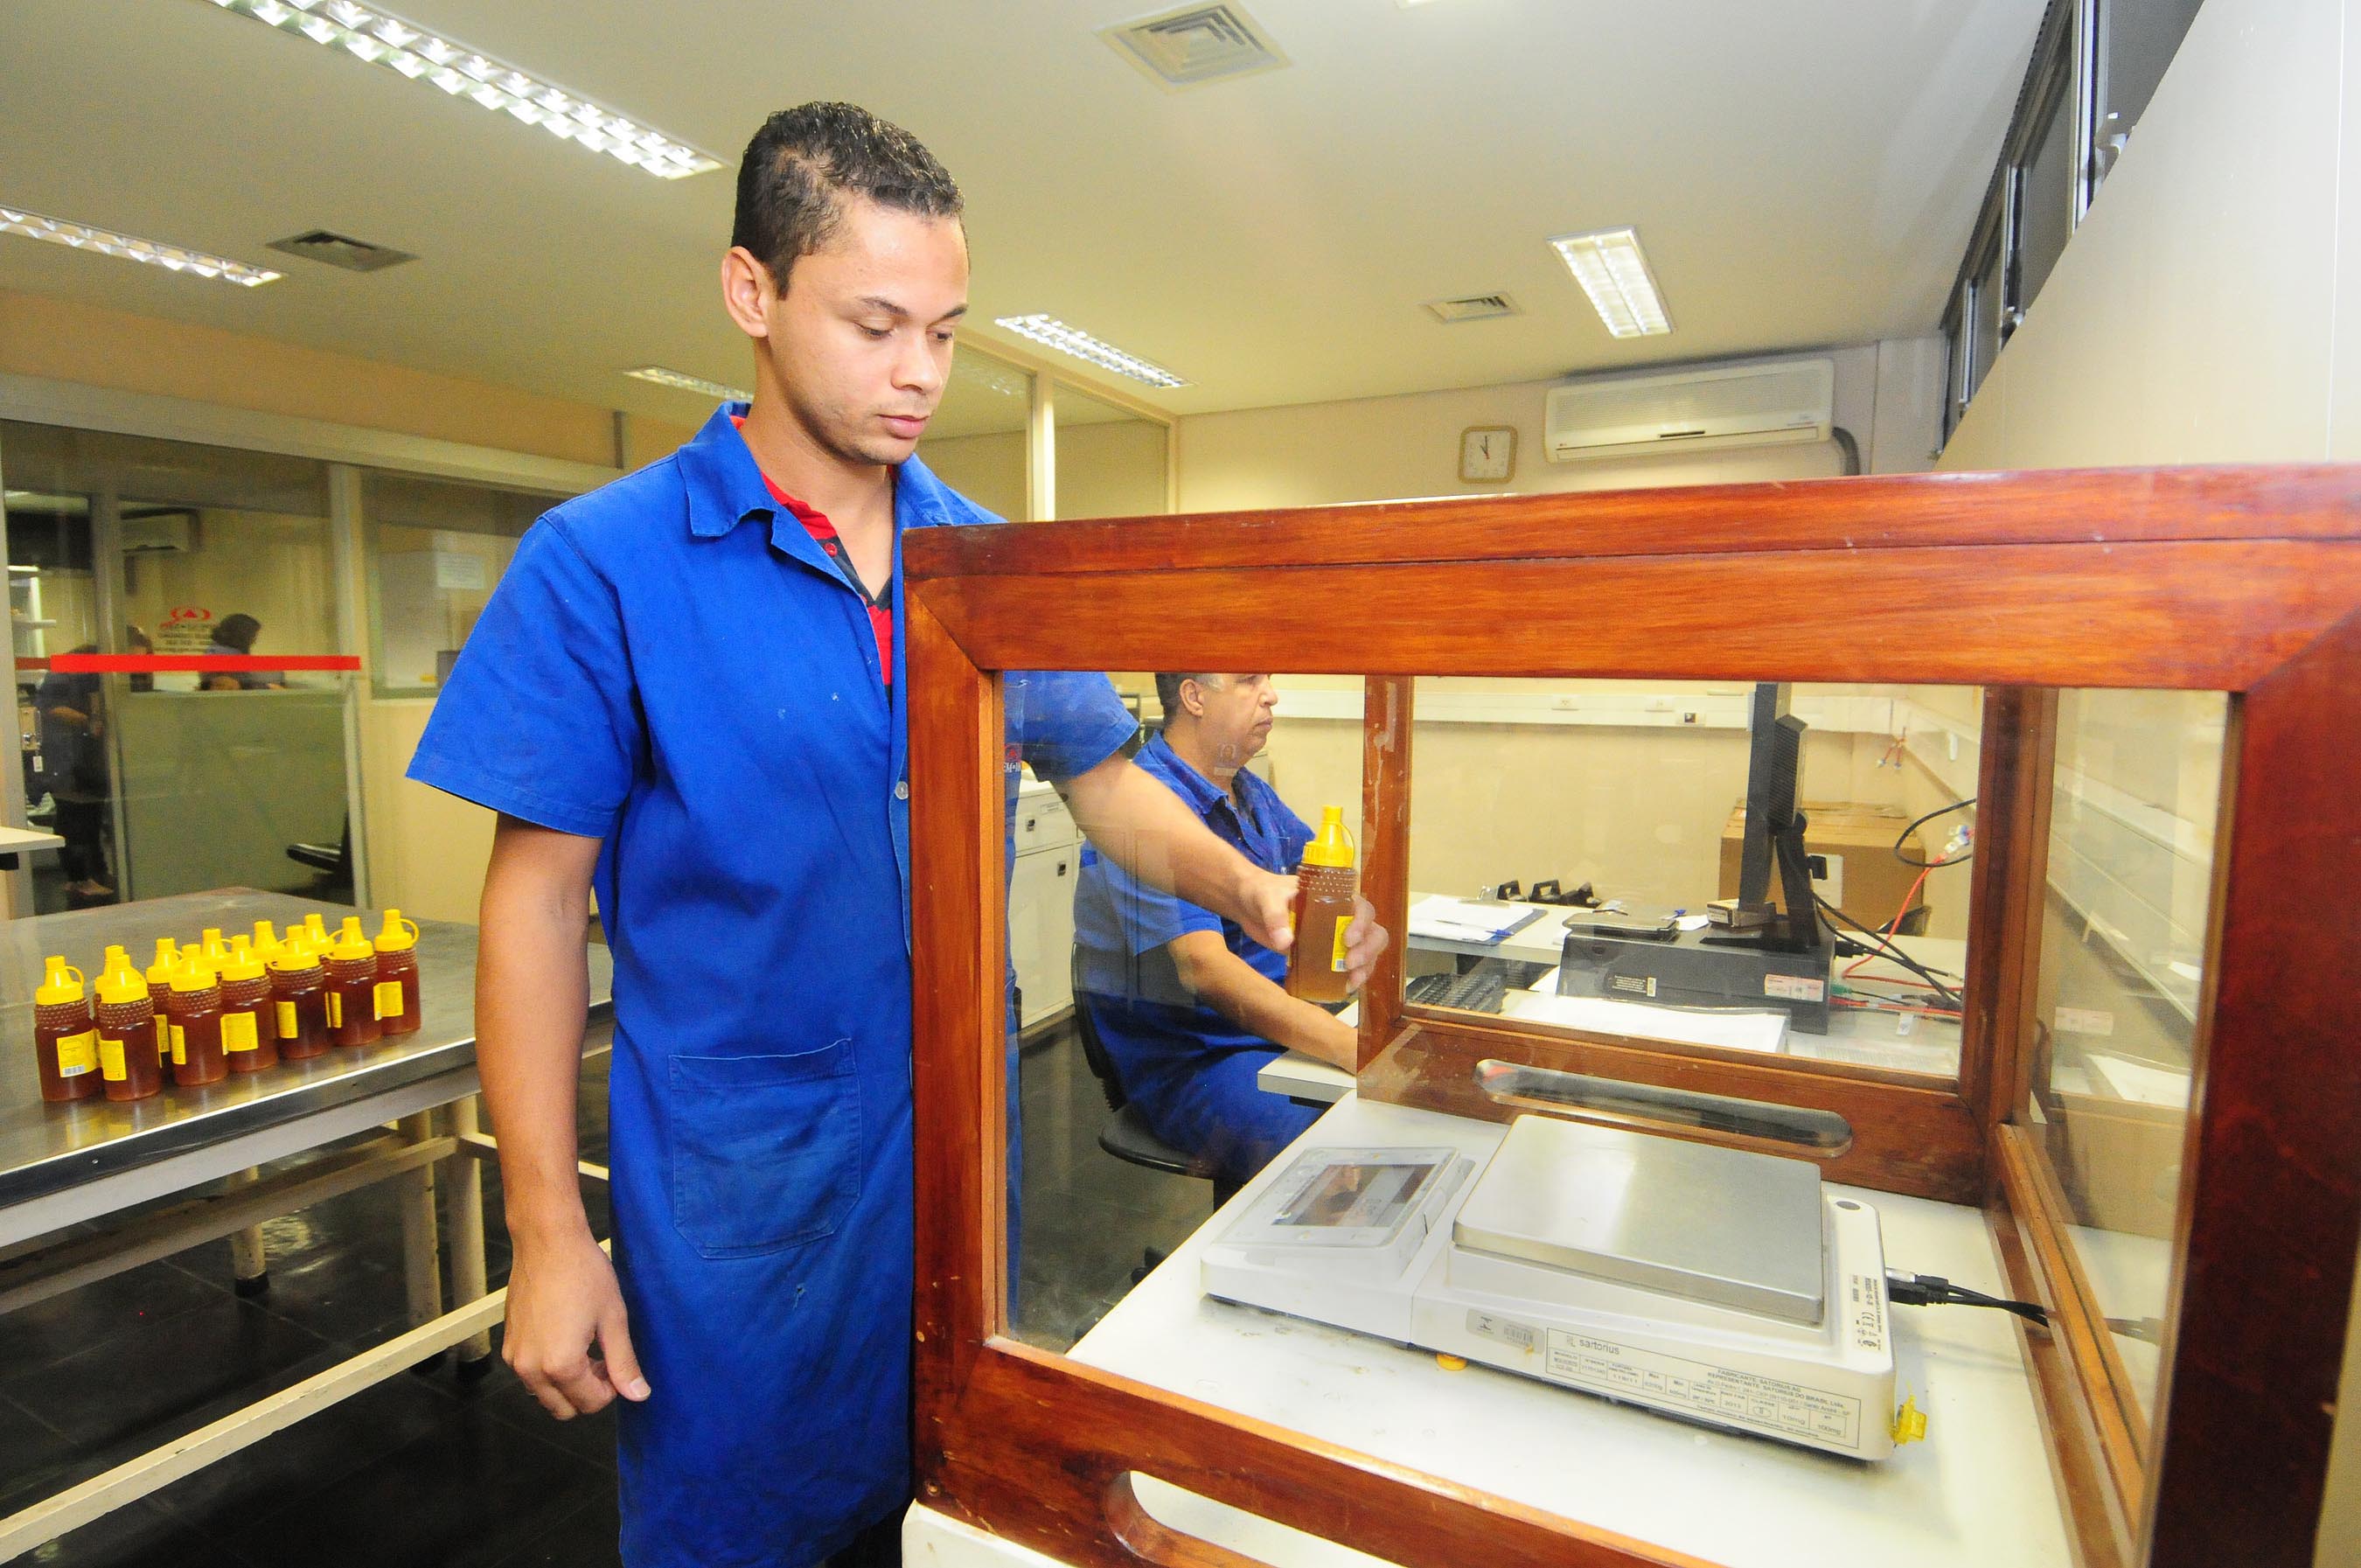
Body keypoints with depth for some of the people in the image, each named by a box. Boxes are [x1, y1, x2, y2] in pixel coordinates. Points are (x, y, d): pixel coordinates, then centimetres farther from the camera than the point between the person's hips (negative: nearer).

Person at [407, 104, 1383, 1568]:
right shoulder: (601, 562, -10)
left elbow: (1104, 777, 8)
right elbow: (538, 897, -9)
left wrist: (1245, 885, -11)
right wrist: (550, 1234, -9)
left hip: (960, 1151, 4)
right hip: (737, 1184, -3)